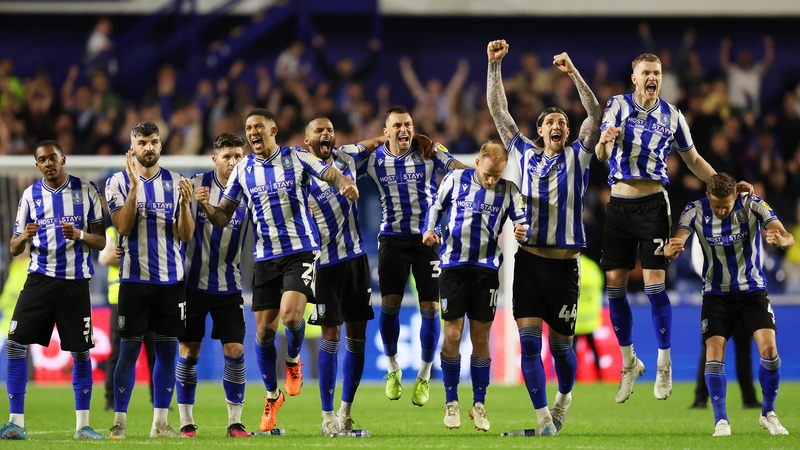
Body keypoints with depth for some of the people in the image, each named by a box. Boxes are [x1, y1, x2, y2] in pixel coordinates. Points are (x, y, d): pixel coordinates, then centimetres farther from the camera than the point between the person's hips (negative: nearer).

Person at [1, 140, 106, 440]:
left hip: (76, 282, -1)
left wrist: (80, 235, -18)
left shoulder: (86, 191, 2)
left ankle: (83, 426, 13)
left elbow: (101, 241, 2)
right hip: (41, 278, 1)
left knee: (81, 353, 2)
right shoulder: (30, 195, 6)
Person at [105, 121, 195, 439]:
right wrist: (134, 186, -20)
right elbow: (123, 227, -12)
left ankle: (160, 422, 9)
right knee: (129, 349, -4)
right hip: (135, 278, -2)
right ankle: (119, 422, 2)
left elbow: (186, 235, 2)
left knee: (167, 350, 3)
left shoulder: (175, 182, 7)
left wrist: (185, 204, -16)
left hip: (172, 279, 2)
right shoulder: (118, 182, 1)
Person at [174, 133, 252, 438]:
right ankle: (186, 421, 10)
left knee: (235, 350, -6)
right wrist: (191, 202, -21)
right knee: (188, 351, 1)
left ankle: (235, 422, 2)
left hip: (229, 285, 1)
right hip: (194, 282, -1)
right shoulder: (197, 185, -5)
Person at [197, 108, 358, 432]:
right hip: (265, 257, 3)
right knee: (264, 330, 1)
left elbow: (330, 174, -8)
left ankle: (293, 360, 9)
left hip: (300, 251, -3)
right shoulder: (243, 171, 7)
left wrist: (345, 184, -32)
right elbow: (223, 217, 7)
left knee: (290, 314, -24)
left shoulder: (296, 158, -1)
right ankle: (272, 395, 21)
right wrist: (205, 206, -15)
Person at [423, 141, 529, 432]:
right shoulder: (456, 179, -1)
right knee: (452, 335, -4)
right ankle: (451, 402, 10)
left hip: (487, 269, 1)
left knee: (481, 338, 4)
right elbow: (436, 206, 10)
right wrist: (429, 229, -8)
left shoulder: (508, 190, 1)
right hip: (454, 266, -1)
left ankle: (479, 404, 15)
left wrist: (522, 231, -24)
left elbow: (521, 219, -1)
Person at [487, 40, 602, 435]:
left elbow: (595, 116, -7)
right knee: (529, 340, -10)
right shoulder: (525, 154, 10)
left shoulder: (577, 157, 6)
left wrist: (573, 73, -16)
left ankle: (565, 395, 34)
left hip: (564, 264, -1)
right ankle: (543, 417, -10)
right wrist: (494, 65, 5)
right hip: (529, 259, 1)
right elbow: (498, 111, 12)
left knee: (561, 344, 6)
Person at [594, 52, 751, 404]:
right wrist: (604, 142, -31)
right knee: (614, 285, 2)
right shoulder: (617, 105, 3)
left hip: (652, 203, -1)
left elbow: (693, 160, 17)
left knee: (654, 282, -11)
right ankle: (629, 362, 18)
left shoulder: (672, 116, 6)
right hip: (618, 204, 1)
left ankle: (664, 365, -2)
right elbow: (600, 156, -7)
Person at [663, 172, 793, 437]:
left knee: (769, 349, -14)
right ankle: (721, 420, -2)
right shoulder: (696, 211, -13)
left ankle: (768, 414, 6)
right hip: (717, 293, 1)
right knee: (714, 353, -13)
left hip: (753, 291, 0)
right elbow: (676, 242, -25)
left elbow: (788, 238, -24)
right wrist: (671, 250, -50)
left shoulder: (752, 206, -15)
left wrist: (782, 241, -49)